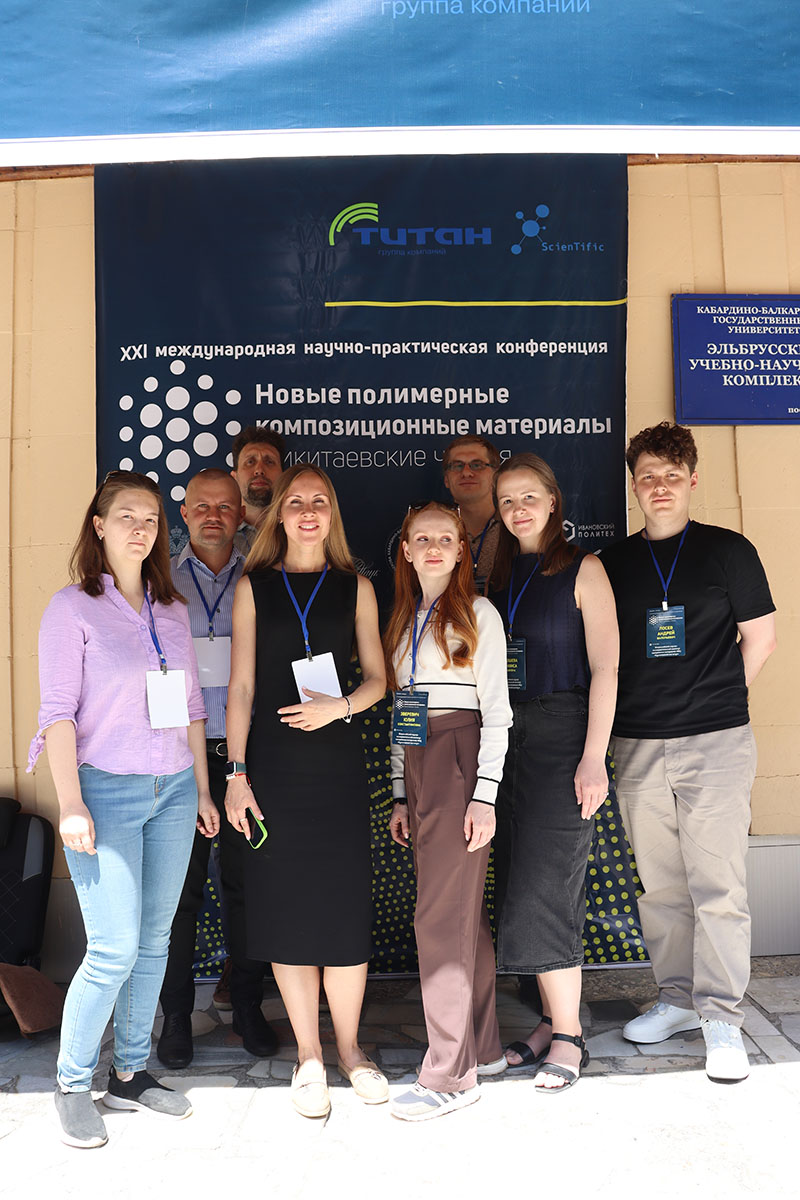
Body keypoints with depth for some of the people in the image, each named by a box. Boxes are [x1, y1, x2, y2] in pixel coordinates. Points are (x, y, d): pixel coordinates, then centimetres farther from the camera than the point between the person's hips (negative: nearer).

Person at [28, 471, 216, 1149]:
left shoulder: (172, 610, 11)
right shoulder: (74, 607, -3)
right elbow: (58, 711, -8)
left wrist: (202, 789, 13)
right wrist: (71, 802, -15)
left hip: (173, 790, 5)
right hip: (106, 789, -5)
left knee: (154, 941, 10)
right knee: (115, 949, -7)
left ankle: (130, 1074, 25)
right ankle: (72, 1085, 13)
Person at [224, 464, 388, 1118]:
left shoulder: (356, 587, 8)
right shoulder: (254, 587, 7)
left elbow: (377, 677, 9)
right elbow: (242, 685, 3)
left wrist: (339, 706, -11)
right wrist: (236, 773, -3)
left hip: (337, 762, 0)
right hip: (272, 764, 0)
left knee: (345, 905, 1)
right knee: (286, 909, 3)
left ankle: (349, 1047, 20)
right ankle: (309, 1056, 19)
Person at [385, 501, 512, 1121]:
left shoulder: (478, 614, -3)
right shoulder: (404, 620, 16)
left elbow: (496, 709, -8)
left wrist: (485, 795, -14)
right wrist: (401, 795, 13)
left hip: (460, 763, -6)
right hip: (417, 767, 7)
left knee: (441, 915, -6)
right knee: (465, 911, 13)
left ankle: (450, 1075, 3)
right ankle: (484, 1046, 25)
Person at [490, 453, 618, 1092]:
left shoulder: (582, 570, -2)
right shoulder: (499, 575, 13)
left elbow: (604, 668, -8)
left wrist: (594, 756, -15)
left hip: (563, 736, -6)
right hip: (506, 740, 6)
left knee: (545, 886, -7)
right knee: (521, 885, 8)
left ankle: (568, 1036, 7)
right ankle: (553, 1021, 21)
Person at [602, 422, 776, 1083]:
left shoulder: (729, 551, 2)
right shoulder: (613, 562, 9)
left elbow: (760, 638, 5)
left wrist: (710, 700, 6)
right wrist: (650, 704, 7)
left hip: (716, 743, -3)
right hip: (638, 747, 3)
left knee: (718, 885, -2)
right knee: (660, 886, 11)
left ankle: (721, 1017, 10)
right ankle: (676, 998, 27)